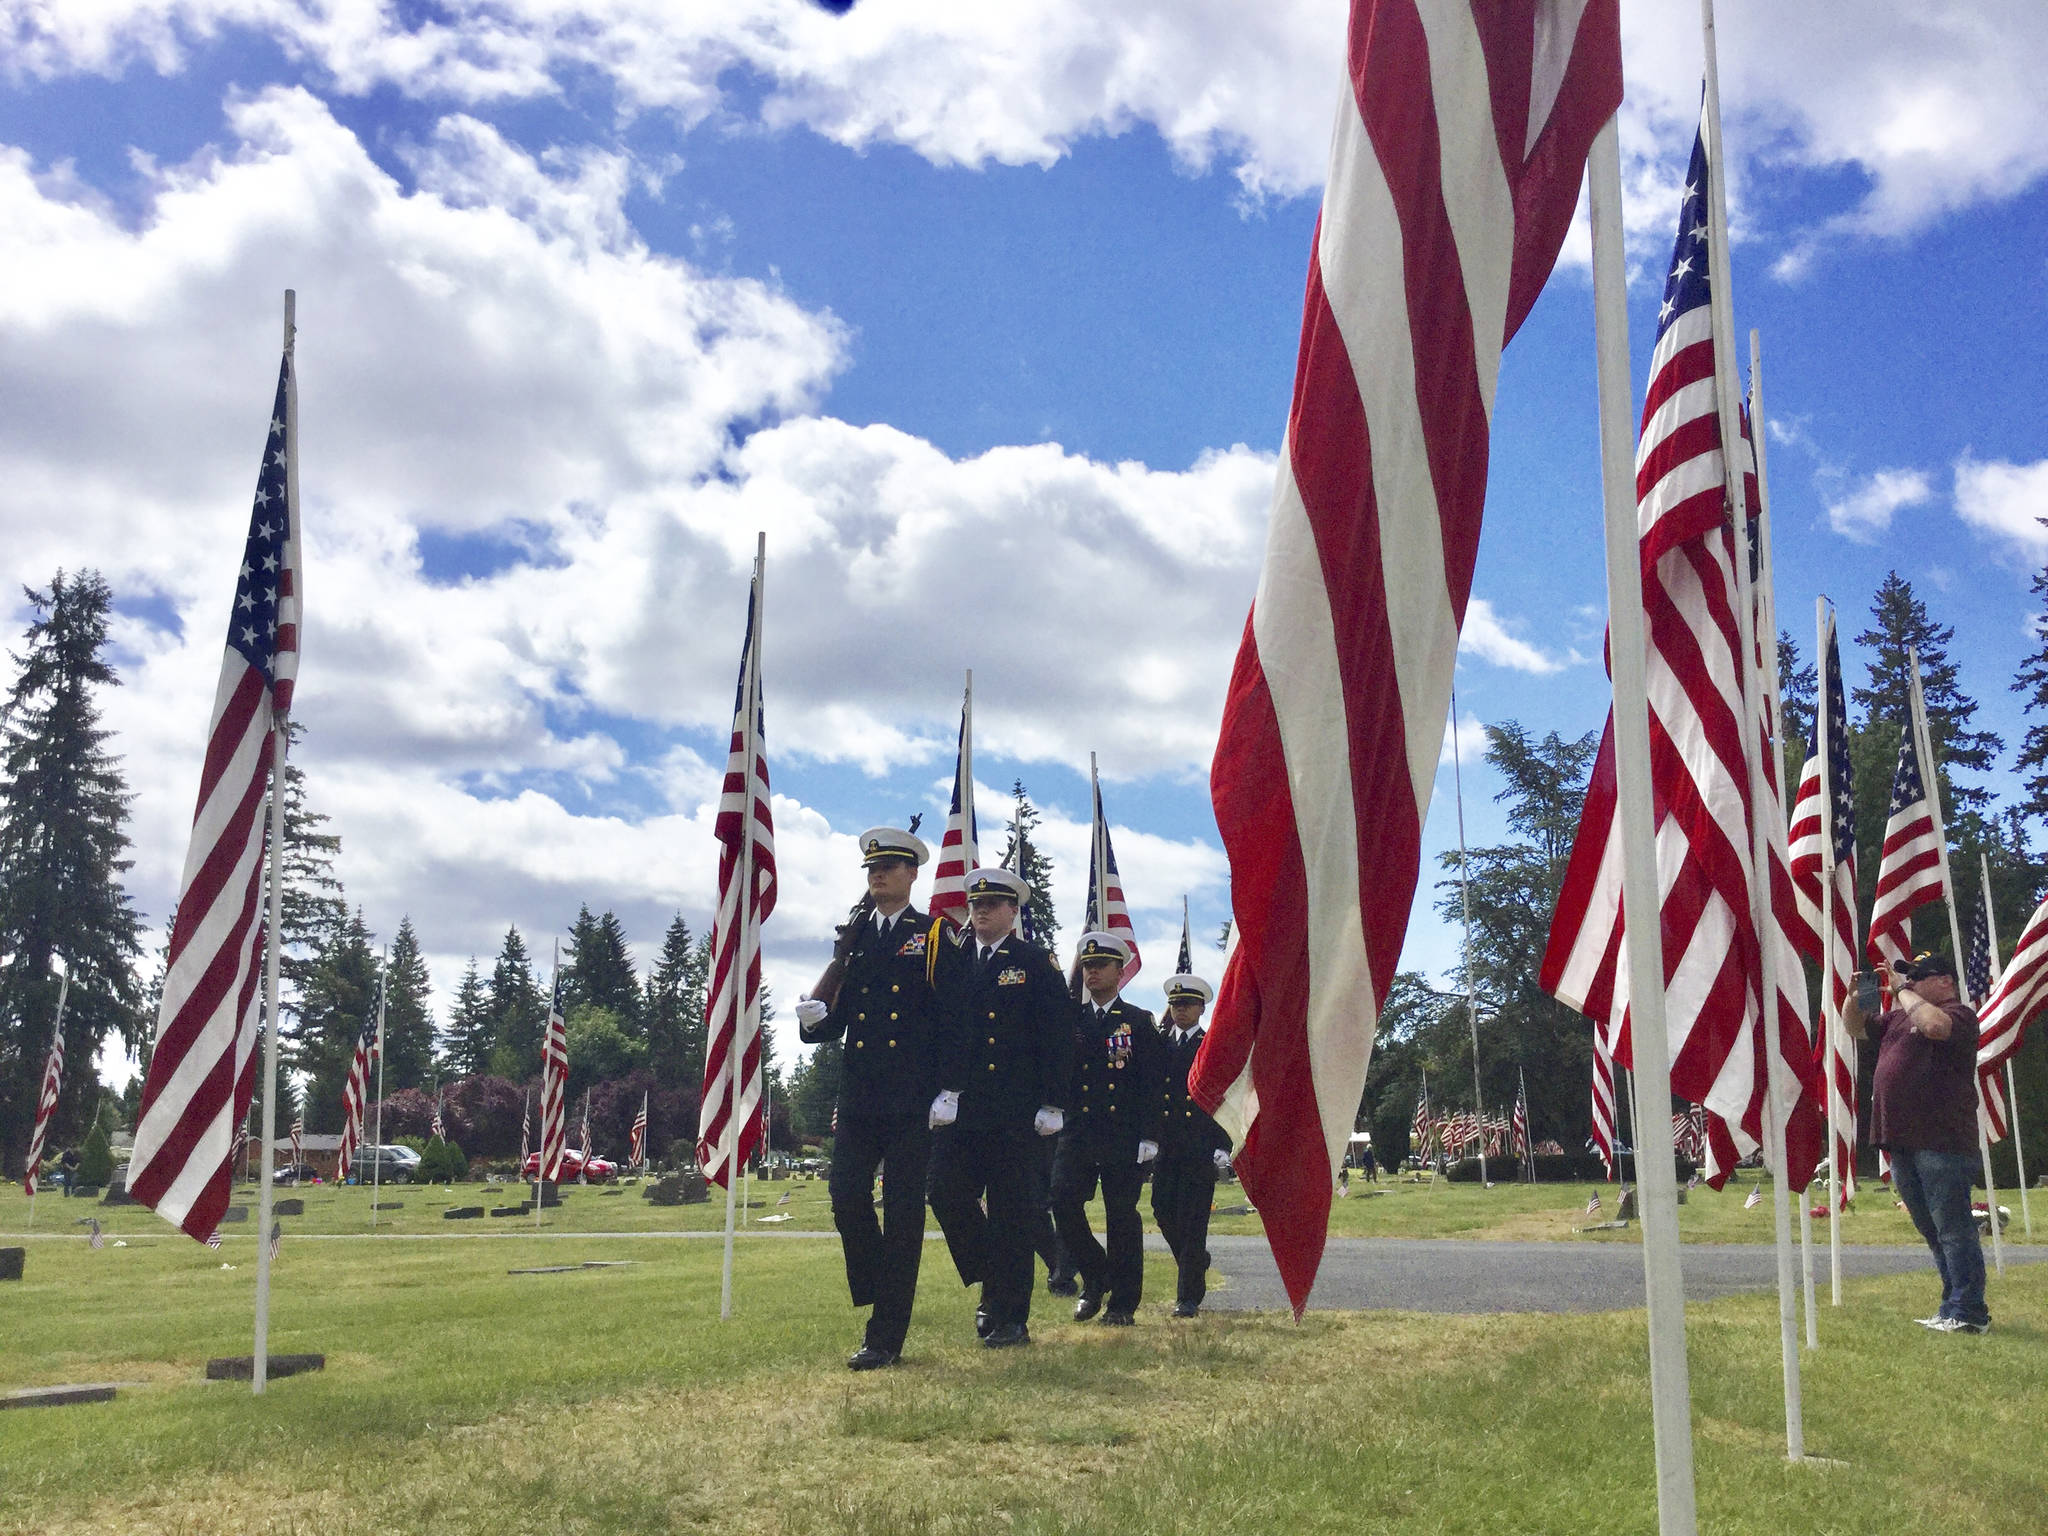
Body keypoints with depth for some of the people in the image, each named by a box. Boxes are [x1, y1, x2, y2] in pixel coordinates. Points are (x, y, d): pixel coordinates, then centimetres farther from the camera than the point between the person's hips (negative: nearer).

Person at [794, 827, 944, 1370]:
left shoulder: (933, 937, 2)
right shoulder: (853, 938, 15)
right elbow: (835, 1019, 14)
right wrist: (814, 1017, -10)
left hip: (912, 1100, -4)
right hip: (857, 1097, 4)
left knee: (902, 1210, -1)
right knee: (846, 1197, -3)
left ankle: (886, 1337, 4)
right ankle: (882, 1294, 22)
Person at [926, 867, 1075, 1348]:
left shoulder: (1035, 962, 4)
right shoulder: (950, 960, 12)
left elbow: (1058, 1035, 0)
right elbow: (938, 1026, 10)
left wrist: (1052, 1103, -6)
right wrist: (942, 1087, -2)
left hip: (1016, 1110, -3)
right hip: (959, 1106, 3)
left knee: (1010, 1211, 0)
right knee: (946, 1194, -5)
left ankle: (1010, 1318, 9)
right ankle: (994, 1285, 17)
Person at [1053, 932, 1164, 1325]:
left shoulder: (1139, 1022, 6)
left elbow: (1153, 1082, 0)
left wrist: (1149, 1136, -8)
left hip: (1124, 1135, -2)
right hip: (1077, 1130, 2)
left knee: (1122, 1215, -1)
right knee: (1062, 1198, -12)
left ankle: (1123, 1304, 9)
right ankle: (1095, 1276, 9)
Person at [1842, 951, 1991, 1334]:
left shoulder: (1958, 1014, -4)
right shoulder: (1899, 1016, 21)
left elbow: (1934, 1024, -27)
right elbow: (1856, 1028, 30)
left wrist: (1903, 991, -13)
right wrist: (1856, 996, 11)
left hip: (1941, 1142, -9)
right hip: (1903, 1142, 9)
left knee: (1952, 1227, -8)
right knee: (1933, 1231, 13)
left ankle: (1969, 1312, -5)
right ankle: (1952, 1309, 20)